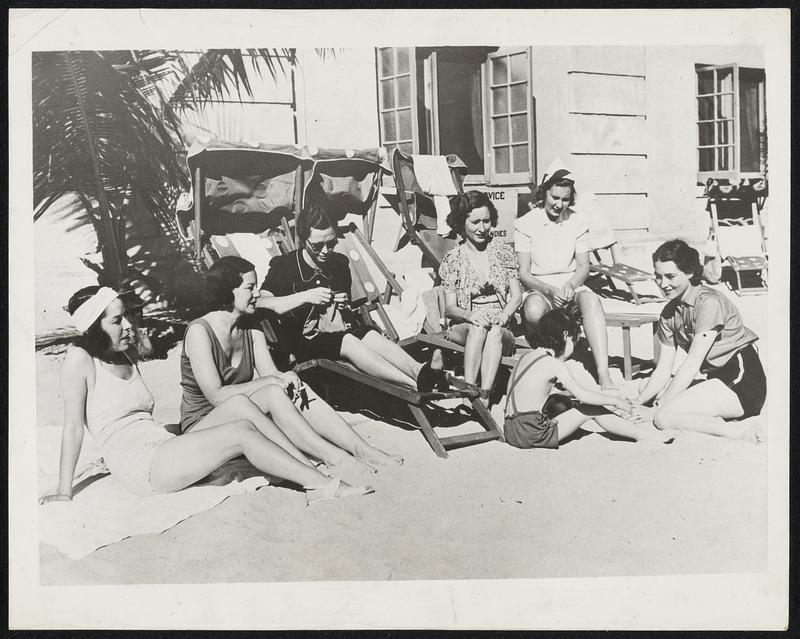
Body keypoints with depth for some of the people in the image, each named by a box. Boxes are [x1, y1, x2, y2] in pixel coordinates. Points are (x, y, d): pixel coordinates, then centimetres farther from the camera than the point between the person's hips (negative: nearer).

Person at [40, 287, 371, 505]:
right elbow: (73, 426, -9)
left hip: (166, 450, 8)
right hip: (139, 466, -8)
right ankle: (325, 486, -20)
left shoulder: (126, 354, 19)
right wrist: (64, 492, -10)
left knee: (239, 404, -13)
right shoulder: (80, 359, -5)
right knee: (241, 433, -23)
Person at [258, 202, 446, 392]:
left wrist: (346, 307, 2)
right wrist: (305, 297, -21)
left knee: (370, 335, -27)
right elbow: (259, 304, -19)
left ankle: (418, 370, -48)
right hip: (302, 345, -5)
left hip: (339, 332, 6)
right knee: (347, 341, -33)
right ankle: (415, 384, -48)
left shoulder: (339, 262, 14)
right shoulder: (283, 266, -2)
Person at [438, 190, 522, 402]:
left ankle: (483, 398, -47)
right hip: (464, 327, 0)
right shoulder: (452, 261, 7)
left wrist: (504, 315, -17)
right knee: (478, 328, -35)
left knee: (494, 332, -35)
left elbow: (516, 295, 6)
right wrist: (469, 315, -23)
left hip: (502, 327, 0)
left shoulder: (504, 252, 11)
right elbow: (449, 308, 1)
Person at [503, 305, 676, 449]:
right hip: (533, 435, -8)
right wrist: (616, 401, 5)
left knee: (558, 401, 26)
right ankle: (640, 433, 14)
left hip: (512, 432, 8)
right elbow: (581, 394, -8)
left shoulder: (526, 357, 15)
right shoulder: (554, 364, -9)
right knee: (591, 409, 3)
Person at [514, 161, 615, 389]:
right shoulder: (525, 224, -1)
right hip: (538, 288, -2)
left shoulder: (578, 223, 9)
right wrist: (549, 290, -22)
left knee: (591, 300, -34)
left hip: (571, 285, 2)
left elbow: (583, 266, 8)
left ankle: (604, 376, -42)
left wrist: (570, 285, -14)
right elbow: (523, 273, -4)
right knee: (533, 311, -39)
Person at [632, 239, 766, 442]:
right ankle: (715, 422, -7)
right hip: (718, 380, 9)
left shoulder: (709, 302, -17)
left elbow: (691, 365, -20)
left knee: (665, 417, -22)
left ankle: (737, 431, -15)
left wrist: (657, 409, -20)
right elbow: (663, 370, 5)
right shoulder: (669, 313, 7)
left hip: (742, 382, -9)